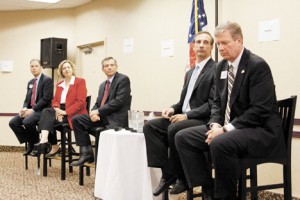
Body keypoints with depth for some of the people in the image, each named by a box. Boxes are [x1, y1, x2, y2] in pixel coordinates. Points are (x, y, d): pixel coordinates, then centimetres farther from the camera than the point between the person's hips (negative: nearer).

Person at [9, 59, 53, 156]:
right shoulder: (30, 82, 18)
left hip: (42, 110, -8)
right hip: (30, 110, 8)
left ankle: (36, 143, -7)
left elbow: (46, 99, -17)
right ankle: (30, 143, 3)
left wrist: (33, 110, -20)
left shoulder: (47, 80, -7)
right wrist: (25, 108, -5)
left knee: (27, 122, -33)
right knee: (13, 122, -9)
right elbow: (27, 98, 18)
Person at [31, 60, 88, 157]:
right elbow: (55, 100, 13)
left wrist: (65, 112, -19)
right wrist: (57, 109, -11)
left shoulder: (80, 81, -1)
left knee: (48, 116, -26)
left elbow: (80, 101, -11)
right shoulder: (59, 84, 20)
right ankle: (44, 141, -30)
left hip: (74, 114, -6)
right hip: (60, 112, 6)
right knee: (46, 111, -24)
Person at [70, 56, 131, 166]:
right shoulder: (103, 85, 20)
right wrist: (94, 113, -7)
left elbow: (119, 101, -15)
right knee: (76, 119, -7)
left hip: (116, 119, -7)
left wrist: (99, 111, -14)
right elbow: (97, 103, 17)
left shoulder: (123, 79, -4)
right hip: (101, 116, 8)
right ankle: (86, 152, -7)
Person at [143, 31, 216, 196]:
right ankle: (168, 173, -13)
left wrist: (187, 115, -20)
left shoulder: (216, 70, -6)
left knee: (174, 129, -34)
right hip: (184, 117, 8)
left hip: (203, 120, -8)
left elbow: (214, 104, -15)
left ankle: (182, 176, -14)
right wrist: (173, 109, 0)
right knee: (150, 126, -11)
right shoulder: (190, 72, 21)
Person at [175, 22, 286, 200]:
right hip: (227, 128, 8)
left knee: (220, 143, -37)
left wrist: (227, 129, -22)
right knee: (183, 137, -3)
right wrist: (216, 124, -5)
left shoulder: (258, 65, -14)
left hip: (261, 130, -8)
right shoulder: (222, 66, 10)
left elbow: (260, 110, -20)